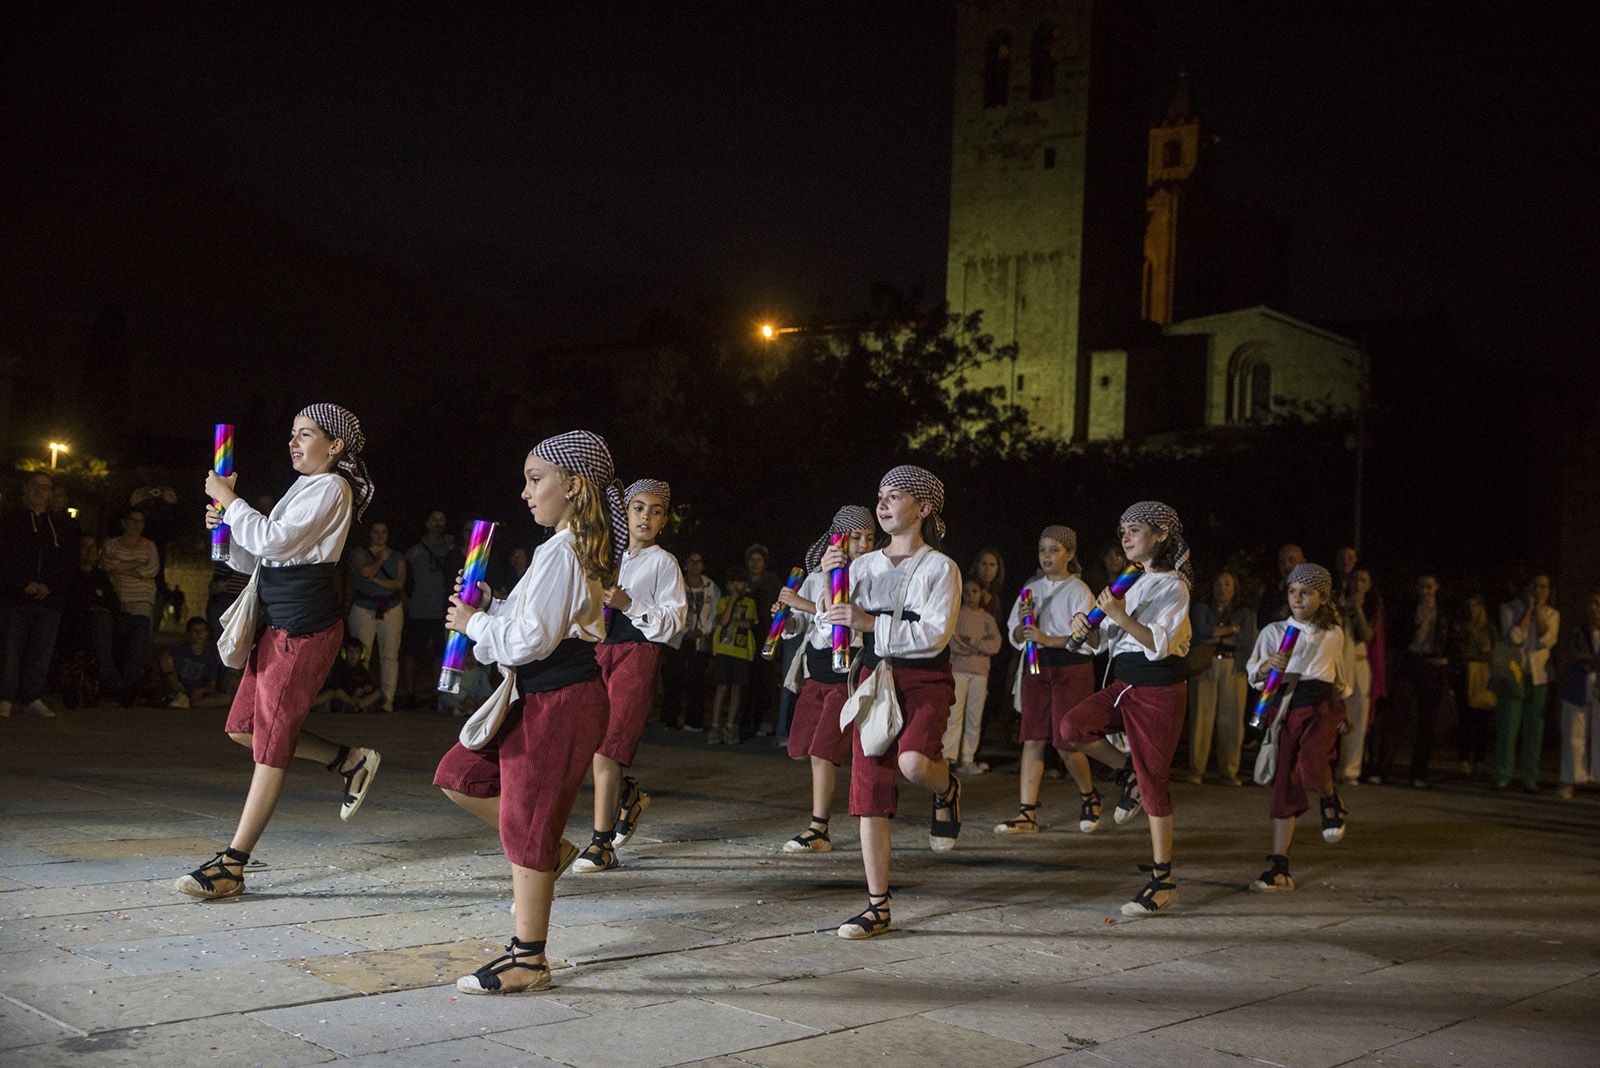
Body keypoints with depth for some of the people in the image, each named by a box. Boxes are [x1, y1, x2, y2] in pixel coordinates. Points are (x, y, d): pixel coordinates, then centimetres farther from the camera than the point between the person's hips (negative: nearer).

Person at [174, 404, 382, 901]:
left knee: (271, 742, -6)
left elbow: (272, 541, -20)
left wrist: (229, 500, -9)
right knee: (244, 728, 12)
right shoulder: (306, 488, 21)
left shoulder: (330, 488, -8)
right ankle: (350, 761, 21)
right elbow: (255, 560, 21)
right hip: (279, 623, 10)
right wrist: (226, 525, 4)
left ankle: (232, 865, -2)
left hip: (304, 627, -10)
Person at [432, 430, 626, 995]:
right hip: (544, 696, 10)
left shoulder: (559, 552, -19)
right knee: (460, 776, 15)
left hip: (559, 701, -10)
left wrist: (474, 623, -7)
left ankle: (528, 962, 11)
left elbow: (530, 640, -23)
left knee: (525, 829, 0)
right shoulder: (584, 549, 13)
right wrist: (488, 606, 5)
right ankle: (551, 850, 22)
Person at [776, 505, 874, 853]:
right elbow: (799, 625, 15)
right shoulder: (816, 577, 8)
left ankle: (818, 831, -5)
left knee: (823, 750, -11)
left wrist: (806, 604, -22)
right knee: (806, 748, 11)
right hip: (817, 672, 6)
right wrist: (786, 616, -9)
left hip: (849, 672, -6)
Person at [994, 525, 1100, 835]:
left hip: (1072, 669, -5)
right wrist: (1023, 622, -9)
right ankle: (1027, 813, -1)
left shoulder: (1079, 590, -4)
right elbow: (1016, 637, 12)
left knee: (1066, 741, -5)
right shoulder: (1031, 589, 12)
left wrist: (1047, 639, -21)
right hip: (1036, 666, 5)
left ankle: (1089, 797, 23)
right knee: (1033, 739, -1)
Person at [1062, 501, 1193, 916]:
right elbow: (1105, 641, 14)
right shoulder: (1132, 584, 15)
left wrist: (1121, 617, -31)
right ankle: (1127, 772, 8)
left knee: (1152, 781, -4)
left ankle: (1163, 881, 5)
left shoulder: (1172, 586, -8)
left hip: (1160, 688, -7)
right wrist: (1086, 629, -7)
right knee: (1074, 725, -19)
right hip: (1125, 683, 7)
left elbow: (1160, 643, -21)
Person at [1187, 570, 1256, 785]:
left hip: (1234, 669, 1)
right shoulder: (1202, 608, 12)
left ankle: (1229, 771, 4)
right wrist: (1232, 629, -2)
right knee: (1201, 718, -6)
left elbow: (1248, 640, -2)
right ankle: (1196, 770, -1)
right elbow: (1202, 632, -6)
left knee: (1231, 721, -3)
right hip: (1205, 667, -1)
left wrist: (1218, 639, -5)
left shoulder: (1245, 613, 14)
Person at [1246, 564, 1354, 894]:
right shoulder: (1274, 631, 6)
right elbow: (1254, 673, 1)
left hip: (1321, 707, -1)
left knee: (1310, 766, -31)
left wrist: (1342, 713, 24)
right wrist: (1266, 666, -20)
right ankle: (1279, 867, 5)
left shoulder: (1334, 635, 9)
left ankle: (1331, 802, 5)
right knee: (1284, 786, 0)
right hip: (1283, 707, 1)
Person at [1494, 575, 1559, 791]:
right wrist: (1528, 610, -9)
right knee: (1507, 726, -4)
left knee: (1534, 728, 2)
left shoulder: (1551, 614, 8)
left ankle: (1530, 778, 7)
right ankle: (1503, 775, 1)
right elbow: (1514, 637, -12)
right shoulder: (1509, 609, 2)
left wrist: (1538, 611, -7)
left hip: (1538, 677, 2)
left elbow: (1547, 641, -9)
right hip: (1512, 675, -2)